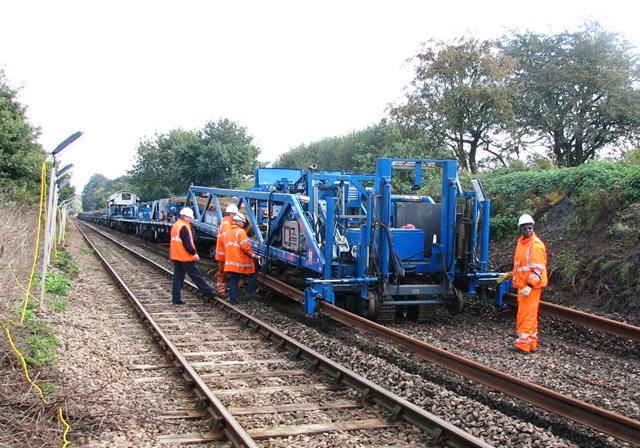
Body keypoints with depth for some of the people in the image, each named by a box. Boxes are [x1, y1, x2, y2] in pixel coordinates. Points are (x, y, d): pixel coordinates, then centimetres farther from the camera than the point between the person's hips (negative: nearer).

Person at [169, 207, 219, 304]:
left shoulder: (175, 226, 14)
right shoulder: (184, 227, -17)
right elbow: (187, 243, -21)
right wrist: (194, 253, -12)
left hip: (176, 256, 9)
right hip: (185, 257, -9)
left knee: (178, 277, 9)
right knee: (196, 275, -1)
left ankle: (176, 298, 9)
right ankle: (209, 292, 7)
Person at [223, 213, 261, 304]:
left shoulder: (228, 232, 16)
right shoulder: (240, 231, -11)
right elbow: (245, 246, -18)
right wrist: (254, 255, -12)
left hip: (230, 261, 7)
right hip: (241, 260, -7)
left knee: (233, 280, 9)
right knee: (253, 274, 9)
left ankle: (233, 299, 6)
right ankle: (250, 292, 3)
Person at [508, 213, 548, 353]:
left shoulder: (536, 245, -15)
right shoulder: (521, 242, 13)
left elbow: (538, 268, -20)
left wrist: (529, 285, -24)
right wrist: (512, 275, 25)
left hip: (531, 285, -9)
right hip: (522, 284, 9)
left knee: (526, 314, -6)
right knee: (529, 314, 14)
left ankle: (523, 344, -1)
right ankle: (532, 343, 22)